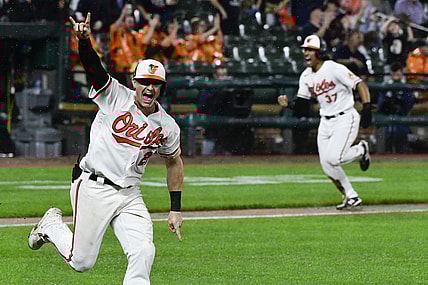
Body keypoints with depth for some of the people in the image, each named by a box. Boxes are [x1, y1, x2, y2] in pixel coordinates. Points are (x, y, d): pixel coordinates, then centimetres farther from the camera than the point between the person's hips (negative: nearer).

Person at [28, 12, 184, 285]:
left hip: (129, 195, 4)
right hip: (93, 188, -4)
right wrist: (84, 40, -41)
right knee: (81, 262, 1)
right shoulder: (115, 97, -6)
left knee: (143, 254, -16)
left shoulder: (168, 127, 6)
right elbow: (94, 67, -19)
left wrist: (176, 209, 17)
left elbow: (174, 162, 20)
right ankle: (52, 224, 30)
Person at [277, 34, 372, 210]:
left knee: (333, 158, -21)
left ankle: (361, 150, 9)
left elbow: (360, 85, -16)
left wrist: (367, 109, -27)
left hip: (345, 119, -7)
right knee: (327, 167, 0)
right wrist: (288, 104, -13)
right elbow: (301, 106, 8)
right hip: (325, 122, 7)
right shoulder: (306, 77, 6)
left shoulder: (334, 69, -15)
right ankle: (351, 197, 16)